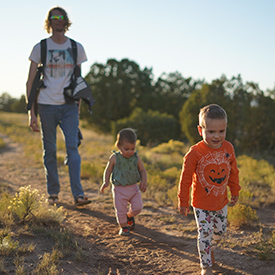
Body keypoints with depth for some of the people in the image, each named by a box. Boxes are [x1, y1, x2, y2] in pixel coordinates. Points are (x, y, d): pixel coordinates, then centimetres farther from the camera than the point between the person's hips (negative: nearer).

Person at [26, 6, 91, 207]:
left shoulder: (76, 47, 8)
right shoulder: (40, 47, 2)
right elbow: (30, 81, 2)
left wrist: (78, 107, 11)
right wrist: (31, 111, -5)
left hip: (69, 105, 1)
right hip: (47, 105, -1)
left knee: (73, 147, -9)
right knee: (50, 150, 5)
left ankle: (78, 194, -11)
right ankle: (53, 193, 17)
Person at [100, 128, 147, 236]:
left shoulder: (136, 157, -4)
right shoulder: (114, 158, -10)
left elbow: (142, 170, 5)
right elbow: (108, 170, 0)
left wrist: (144, 181, -11)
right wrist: (105, 182, -13)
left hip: (133, 188, 2)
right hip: (119, 190, -2)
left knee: (138, 207, -1)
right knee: (120, 210, 2)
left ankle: (129, 216, 32)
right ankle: (123, 226, 26)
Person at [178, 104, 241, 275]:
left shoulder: (228, 148, -7)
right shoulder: (195, 152, -21)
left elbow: (233, 172, 8)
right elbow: (185, 179, -13)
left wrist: (235, 192, 16)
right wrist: (183, 202, -8)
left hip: (222, 202, 5)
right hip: (202, 204, -5)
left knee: (220, 231, 19)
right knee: (205, 234, -2)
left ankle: (210, 249, 49)